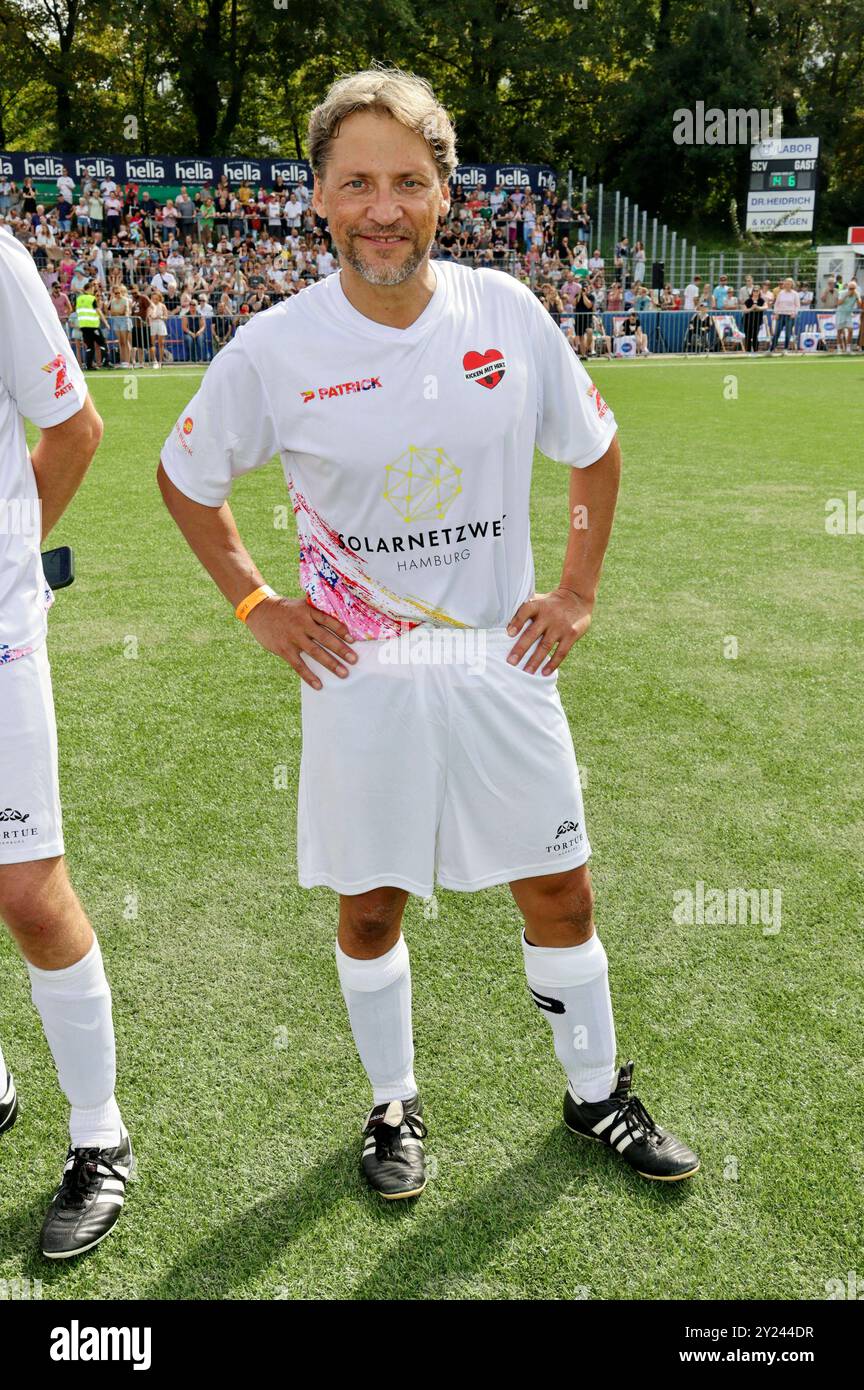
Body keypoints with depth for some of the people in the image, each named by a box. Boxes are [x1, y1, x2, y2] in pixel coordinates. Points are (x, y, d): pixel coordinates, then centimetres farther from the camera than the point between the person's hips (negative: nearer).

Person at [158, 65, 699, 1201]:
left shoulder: (509, 312, -5)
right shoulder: (275, 349, -9)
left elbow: (595, 450, 10)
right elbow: (185, 477, 7)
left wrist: (578, 591, 4)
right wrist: (255, 605, 0)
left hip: (503, 663, 2)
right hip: (357, 673, -1)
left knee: (561, 895, 11)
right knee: (370, 907, 12)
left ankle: (597, 1092, 36)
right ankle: (394, 1106, 37)